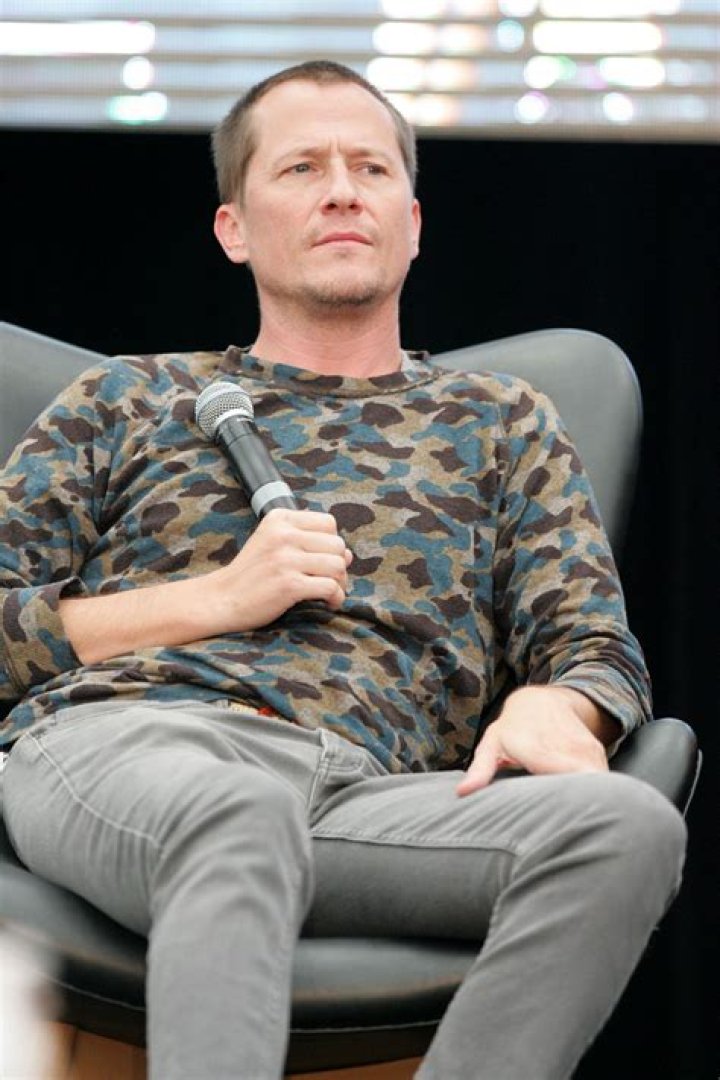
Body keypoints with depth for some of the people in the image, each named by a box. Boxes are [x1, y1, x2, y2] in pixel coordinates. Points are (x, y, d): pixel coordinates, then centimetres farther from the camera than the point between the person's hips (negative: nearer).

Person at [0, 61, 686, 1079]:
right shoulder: (130, 399, 26)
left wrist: (549, 707, -7)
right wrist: (218, 598, 4)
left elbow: (596, 648, 19)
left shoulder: (502, 423, 30)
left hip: (365, 789, 2)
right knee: (239, 808, -41)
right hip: (121, 745, -2)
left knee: (629, 825, -31)